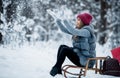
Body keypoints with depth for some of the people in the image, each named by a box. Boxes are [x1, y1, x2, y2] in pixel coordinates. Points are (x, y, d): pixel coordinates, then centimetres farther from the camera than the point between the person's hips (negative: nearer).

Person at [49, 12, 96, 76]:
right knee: (62, 47, 2)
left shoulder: (87, 31, -16)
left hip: (87, 61, -9)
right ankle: (58, 69, 0)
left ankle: (56, 68, -4)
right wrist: (58, 21, -3)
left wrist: (66, 22, -23)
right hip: (79, 55, 9)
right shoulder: (78, 29, 10)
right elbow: (64, 30, 12)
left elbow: (74, 32, -34)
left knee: (65, 50, -18)